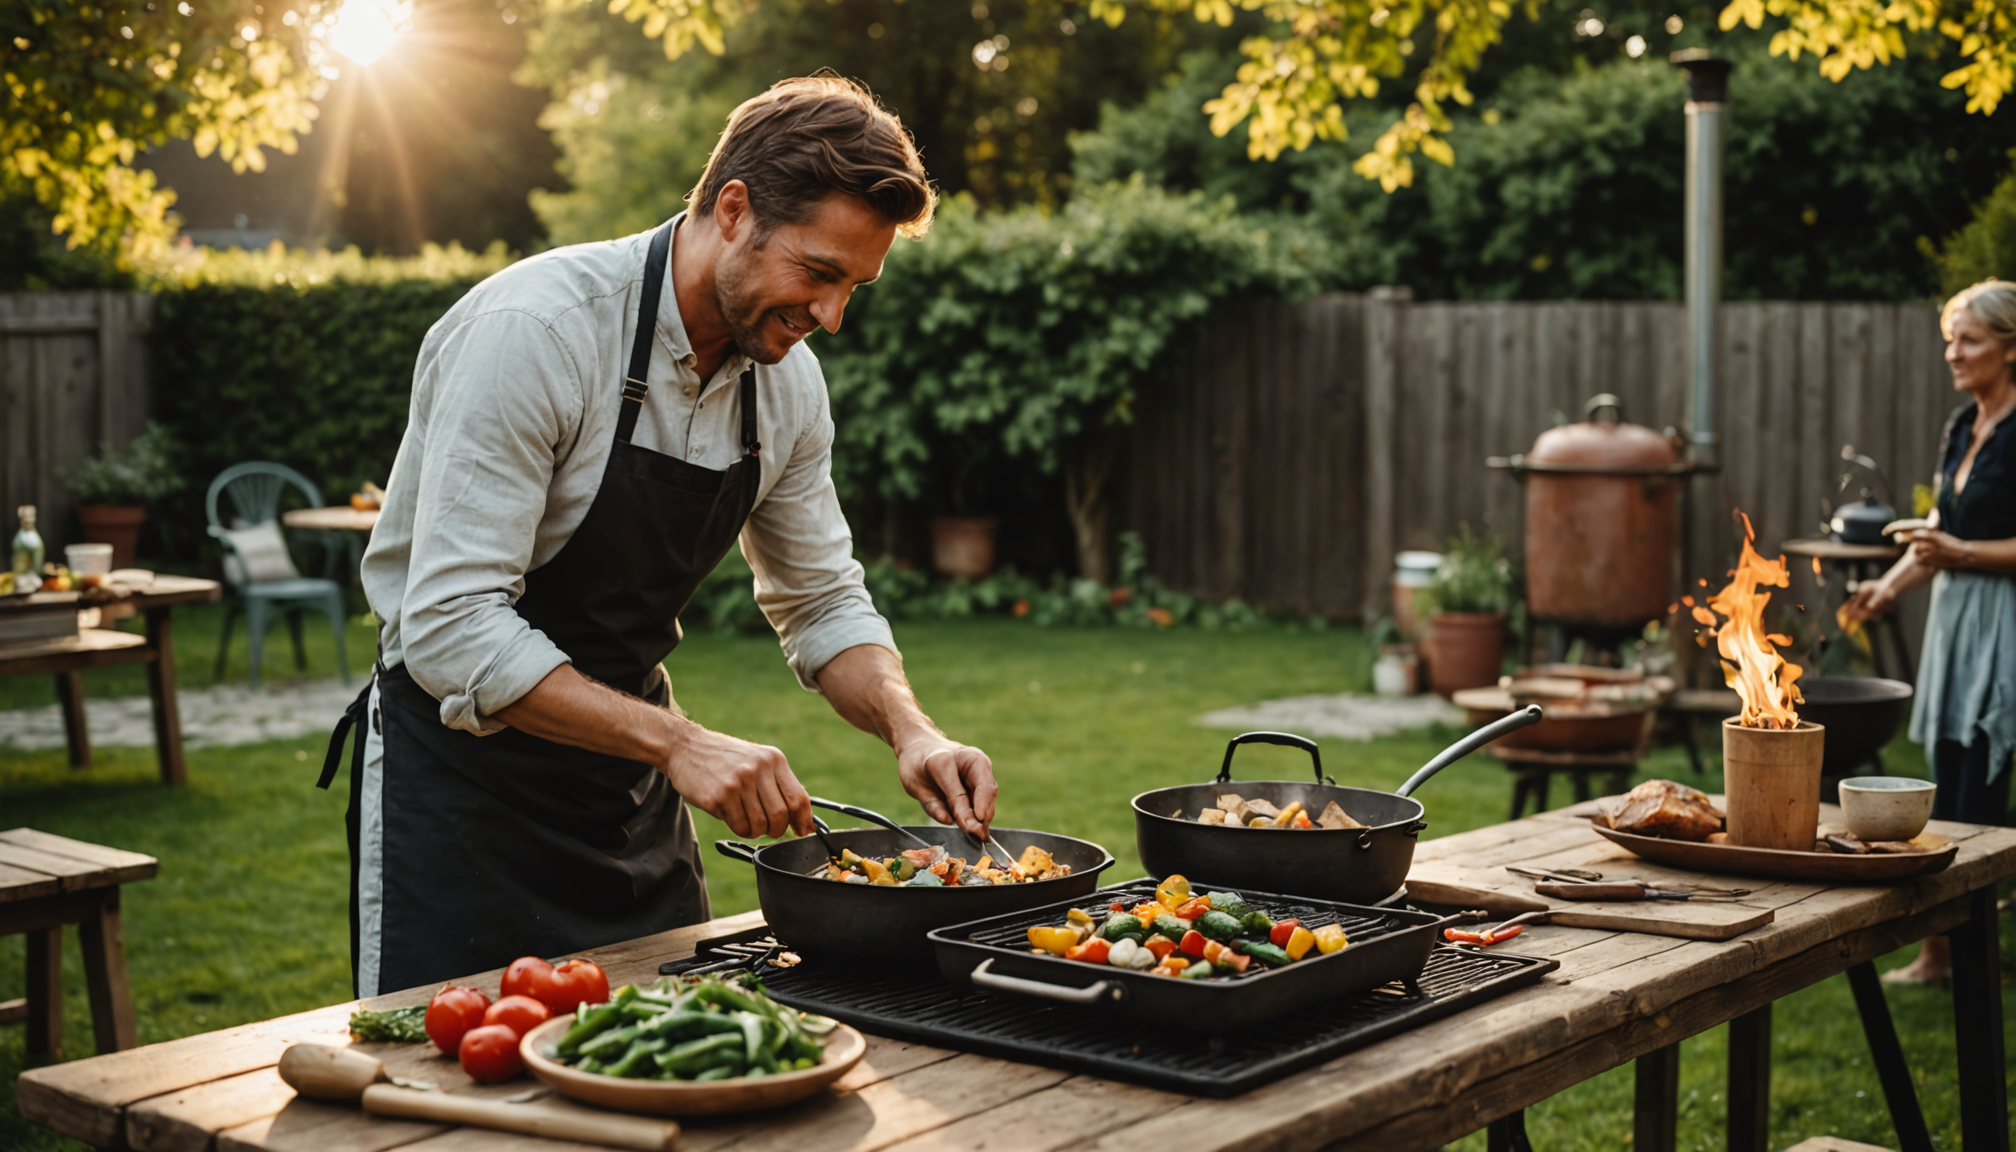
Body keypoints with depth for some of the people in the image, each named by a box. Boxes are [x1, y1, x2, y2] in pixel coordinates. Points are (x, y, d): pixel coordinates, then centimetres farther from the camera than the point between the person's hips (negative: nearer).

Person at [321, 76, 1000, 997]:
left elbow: (821, 604, 9)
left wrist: (910, 729, -10)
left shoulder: (787, 378, -3)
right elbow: (453, 627, -29)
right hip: (465, 760, -6)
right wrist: (676, 743, -34)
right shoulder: (535, 331, -25)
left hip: (625, 772, 7)